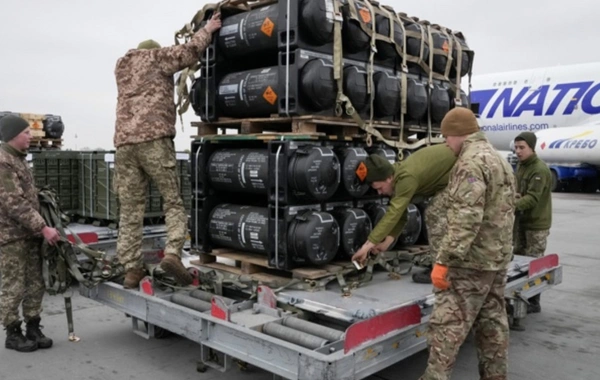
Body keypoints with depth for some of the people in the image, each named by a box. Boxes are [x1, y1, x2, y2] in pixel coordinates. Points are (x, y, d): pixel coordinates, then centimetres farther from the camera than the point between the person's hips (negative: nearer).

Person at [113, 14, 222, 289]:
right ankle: (172, 253, -18)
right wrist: (207, 30, 19)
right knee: (173, 201, 1)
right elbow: (190, 52, 2)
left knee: (130, 210, 4)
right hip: (154, 139, -5)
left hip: (124, 142, 5)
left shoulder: (121, 66, 30)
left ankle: (131, 269, 1)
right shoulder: (157, 57, 13)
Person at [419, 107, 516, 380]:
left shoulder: (471, 162, -16)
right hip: (498, 258, 10)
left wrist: (443, 260, -25)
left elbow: (466, 219, -25)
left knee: (447, 323, -6)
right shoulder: (501, 161, 17)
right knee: (492, 322, 15)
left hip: (472, 260, -10)